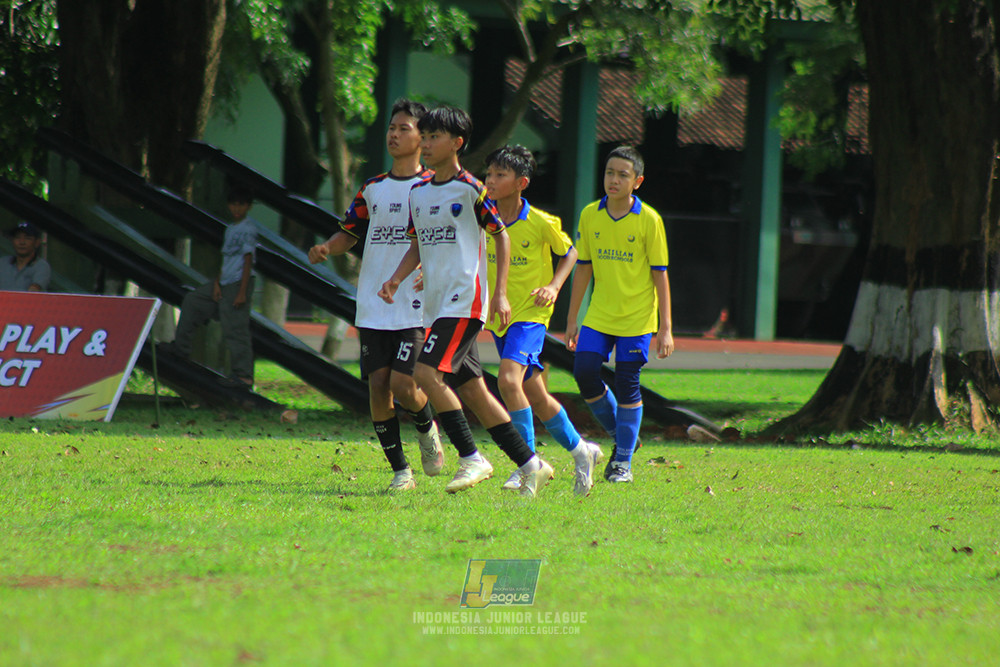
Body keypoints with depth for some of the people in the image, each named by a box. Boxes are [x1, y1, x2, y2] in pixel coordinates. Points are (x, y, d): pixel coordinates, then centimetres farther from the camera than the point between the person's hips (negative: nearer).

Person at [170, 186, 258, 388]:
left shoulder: (248, 228, -12)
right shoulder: (231, 229, 15)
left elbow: (248, 260, -15)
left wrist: (242, 292, -19)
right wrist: (217, 283, 4)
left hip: (238, 282, -9)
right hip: (224, 281, 9)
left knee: (235, 329, -9)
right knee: (192, 300, 16)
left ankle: (243, 375, -7)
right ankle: (182, 346, 25)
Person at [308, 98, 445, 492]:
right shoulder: (373, 190, 14)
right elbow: (349, 234, 21)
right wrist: (326, 249, 0)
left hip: (416, 308, -5)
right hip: (374, 308, 5)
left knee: (403, 384, -15)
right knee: (378, 385, -3)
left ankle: (427, 429, 18)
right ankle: (400, 471, 6)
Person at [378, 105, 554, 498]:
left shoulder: (470, 189, -7)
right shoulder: (418, 192, 13)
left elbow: (501, 236, 0)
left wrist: (500, 294, -6)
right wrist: (396, 280, 2)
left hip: (465, 300, -8)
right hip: (436, 303, 8)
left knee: (427, 374, -20)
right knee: (471, 390, 6)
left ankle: (472, 460, -14)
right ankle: (531, 466, 13)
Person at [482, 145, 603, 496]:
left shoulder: (541, 223, -12)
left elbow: (569, 253, 5)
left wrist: (554, 286, -9)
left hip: (530, 313, -5)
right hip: (498, 317, 5)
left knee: (509, 378, -26)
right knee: (535, 395, 13)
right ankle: (580, 450, 33)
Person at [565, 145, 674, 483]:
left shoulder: (649, 220, -8)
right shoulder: (590, 215, 2)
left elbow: (660, 275, -6)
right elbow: (583, 268, 10)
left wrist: (665, 328, -8)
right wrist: (572, 319, 10)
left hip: (637, 317, -4)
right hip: (599, 316, 4)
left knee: (627, 385, -4)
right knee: (584, 372, -9)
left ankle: (623, 461, 9)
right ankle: (620, 435, 14)